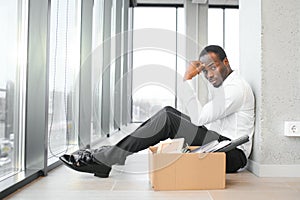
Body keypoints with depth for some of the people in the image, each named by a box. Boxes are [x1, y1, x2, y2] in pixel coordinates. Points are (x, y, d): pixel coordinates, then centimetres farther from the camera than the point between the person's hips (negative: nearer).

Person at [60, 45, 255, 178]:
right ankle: (110, 152, -7)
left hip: (232, 154, -9)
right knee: (169, 112, -2)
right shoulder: (221, 86, 20)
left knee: (168, 118, -22)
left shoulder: (237, 87, -12)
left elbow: (198, 118, -21)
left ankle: (103, 160, -20)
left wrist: (188, 79, -17)